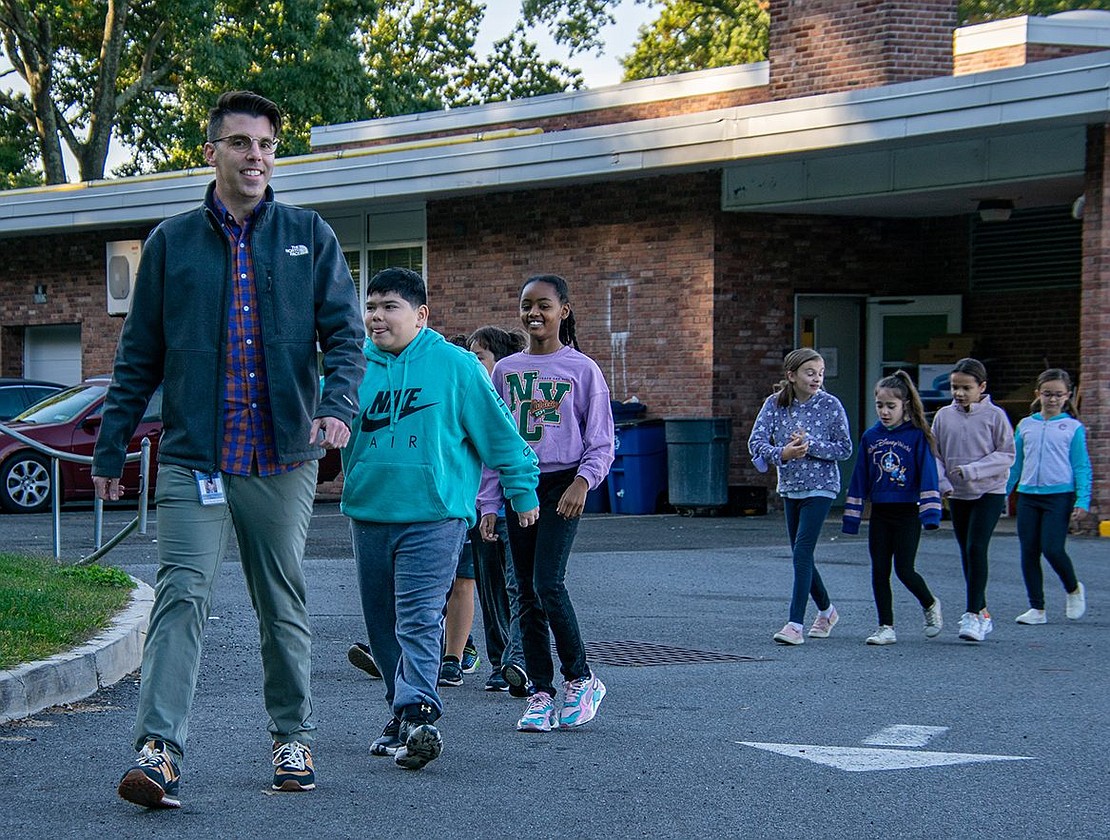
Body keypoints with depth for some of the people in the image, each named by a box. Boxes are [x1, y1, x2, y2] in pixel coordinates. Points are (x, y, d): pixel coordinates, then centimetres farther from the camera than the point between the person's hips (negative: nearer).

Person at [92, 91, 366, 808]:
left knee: (284, 604, 10)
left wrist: (339, 404, -16)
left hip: (285, 459, 1)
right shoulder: (172, 243, 8)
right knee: (183, 594, -14)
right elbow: (139, 355, 11)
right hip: (194, 457, -1)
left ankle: (293, 737, 24)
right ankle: (160, 750, -19)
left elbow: (345, 331, 3)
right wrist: (110, 448, 8)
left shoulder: (309, 237, 7)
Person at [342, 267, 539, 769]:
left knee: (418, 620, -16)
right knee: (382, 627, 11)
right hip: (369, 514, 5)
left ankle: (417, 714, -23)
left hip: (433, 514, -5)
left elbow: (497, 431, 5)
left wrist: (522, 490, 9)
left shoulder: (454, 365, -2)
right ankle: (402, 712, 22)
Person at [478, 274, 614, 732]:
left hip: (561, 485, -4)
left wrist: (583, 481, -15)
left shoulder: (582, 369, 1)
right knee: (528, 595, 3)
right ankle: (540, 694, 8)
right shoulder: (505, 370, 11)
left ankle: (580, 678, -2)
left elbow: (601, 442, 1)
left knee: (548, 583, -18)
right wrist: (488, 504, 7)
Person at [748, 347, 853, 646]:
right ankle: (826, 611, 35)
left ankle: (795, 625, -17)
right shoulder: (775, 403, -3)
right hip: (790, 487, 5)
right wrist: (782, 453, -29)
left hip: (820, 487, -5)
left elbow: (845, 449, -7)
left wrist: (810, 446, -21)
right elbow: (756, 441, -11)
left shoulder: (830, 405, -9)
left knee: (802, 552, -15)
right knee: (800, 555, 13)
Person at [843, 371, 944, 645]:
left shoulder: (917, 436, -6)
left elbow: (928, 475, -8)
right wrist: (852, 516, 11)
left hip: (907, 512, -4)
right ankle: (886, 628, 11)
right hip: (879, 514, 4)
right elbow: (859, 478, 12)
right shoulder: (870, 437, 7)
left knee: (904, 569, -7)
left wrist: (930, 512, -17)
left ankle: (930, 604, 22)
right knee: (879, 571, 3)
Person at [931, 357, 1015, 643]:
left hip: (989, 492, -5)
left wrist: (971, 471, -18)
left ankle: (974, 614, -14)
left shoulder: (994, 415, -7)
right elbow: (934, 455, 6)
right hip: (957, 495, 5)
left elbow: (1007, 455, -9)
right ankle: (982, 612, 23)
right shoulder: (944, 416, 2)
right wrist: (942, 482, -11)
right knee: (966, 554, 10)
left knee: (976, 548, -16)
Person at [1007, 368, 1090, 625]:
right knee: (1029, 553, 2)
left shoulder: (1073, 428, 2)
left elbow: (1081, 467, 1)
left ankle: (1073, 590, 14)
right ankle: (1037, 608, 11)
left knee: (1052, 548, -14)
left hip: (1059, 495, -4)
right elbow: (1015, 464, 18)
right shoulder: (1025, 425, 11)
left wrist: (1082, 501, -8)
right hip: (1028, 495, 4)